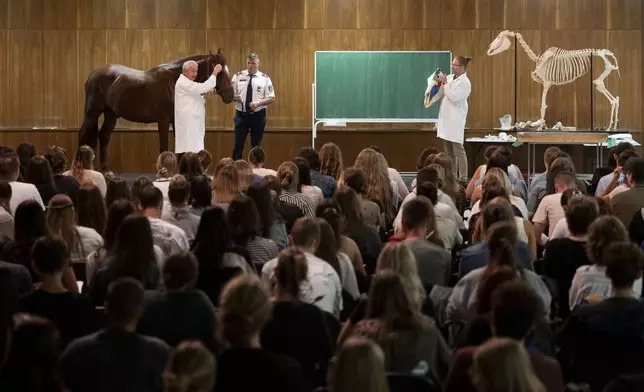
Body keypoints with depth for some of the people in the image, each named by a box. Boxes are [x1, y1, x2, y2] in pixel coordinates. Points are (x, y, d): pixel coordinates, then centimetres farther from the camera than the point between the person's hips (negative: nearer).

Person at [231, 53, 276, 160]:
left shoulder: (265, 78, -1)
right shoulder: (238, 76, 2)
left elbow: (271, 98, -2)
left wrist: (258, 103, -18)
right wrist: (235, 97, -19)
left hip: (258, 115, 0)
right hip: (241, 115, 0)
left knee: (256, 145, 8)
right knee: (238, 144, -2)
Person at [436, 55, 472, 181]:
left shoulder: (465, 83, -10)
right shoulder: (450, 77, 12)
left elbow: (454, 97, -21)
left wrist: (445, 83, -16)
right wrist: (439, 80, 6)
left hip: (455, 121, -8)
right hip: (445, 119, 8)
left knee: (458, 151, -7)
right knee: (449, 152, 11)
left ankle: (463, 178, -5)